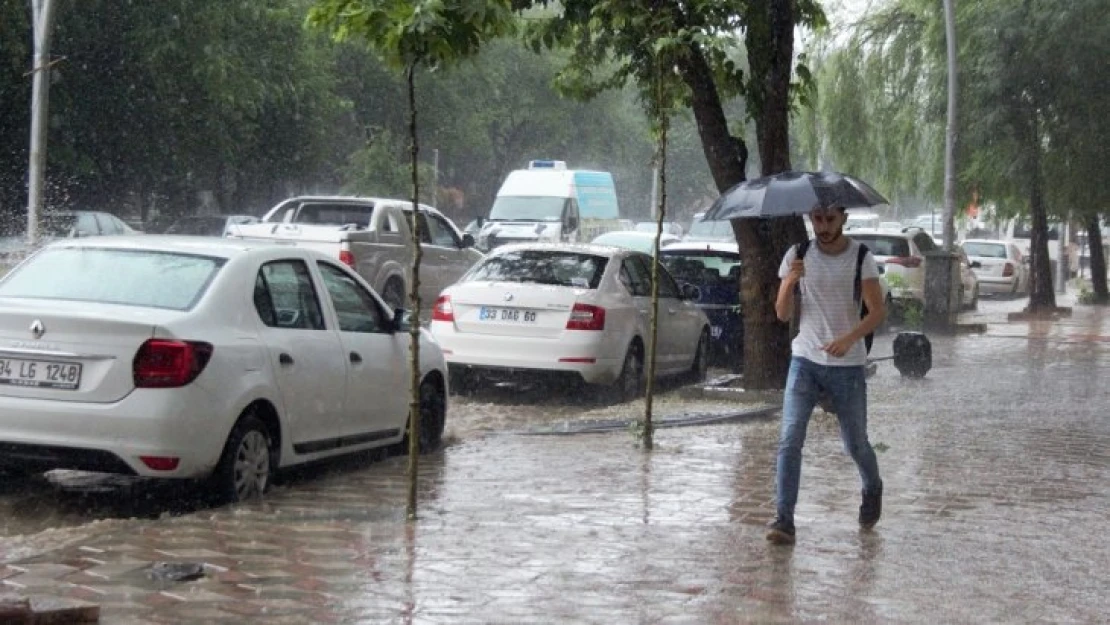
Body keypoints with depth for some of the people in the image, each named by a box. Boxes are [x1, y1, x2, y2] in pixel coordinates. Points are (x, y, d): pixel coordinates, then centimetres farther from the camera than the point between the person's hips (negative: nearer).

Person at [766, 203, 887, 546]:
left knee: (856, 443, 9)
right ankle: (783, 520, -14)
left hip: (847, 366, -1)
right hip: (805, 361, 1)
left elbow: (877, 312, -9)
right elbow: (783, 314, -1)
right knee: (790, 439, -13)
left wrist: (849, 338, -27)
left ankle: (873, 491, 41)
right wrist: (790, 282, -20)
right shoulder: (797, 256, 2)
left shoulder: (860, 258, -4)